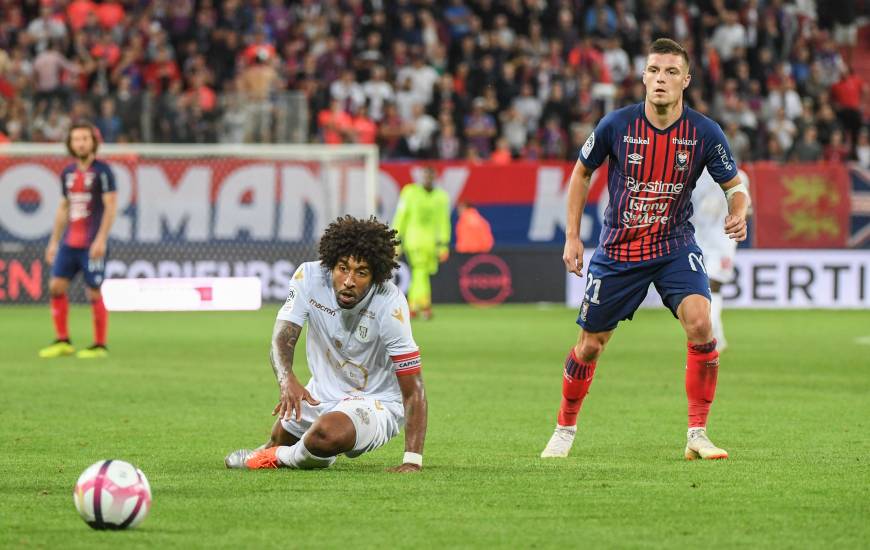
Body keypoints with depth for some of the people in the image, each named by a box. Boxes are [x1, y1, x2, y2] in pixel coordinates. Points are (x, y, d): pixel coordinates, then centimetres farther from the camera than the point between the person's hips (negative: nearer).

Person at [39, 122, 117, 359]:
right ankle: (62, 341, 9)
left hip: (92, 245, -7)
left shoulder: (102, 171, -7)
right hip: (69, 242, 7)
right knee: (56, 286, 0)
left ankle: (100, 346, 5)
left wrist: (101, 239, -19)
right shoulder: (68, 173, 13)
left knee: (94, 293, -4)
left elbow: (110, 206, -11)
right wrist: (54, 241, 17)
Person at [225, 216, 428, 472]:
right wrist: (287, 380, -45)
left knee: (327, 434, -34)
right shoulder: (309, 276, -19)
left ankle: (279, 457, 0)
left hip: (376, 403, -5)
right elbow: (282, 338, -21)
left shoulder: (390, 304, -29)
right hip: (322, 393, 5)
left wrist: (413, 460, -32)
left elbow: (412, 390, -25)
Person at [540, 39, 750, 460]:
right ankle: (565, 428, 33)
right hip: (618, 250, 0)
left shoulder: (705, 133, -12)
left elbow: (734, 186, -2)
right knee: (590, 345, 6)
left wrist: (738, 214, -25)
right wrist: (572, 235, 1)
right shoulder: (616, 125, -13)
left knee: (700, 323, -24)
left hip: (675, 246, 0)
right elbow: (582, 172, 4)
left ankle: (697, 435, -14)